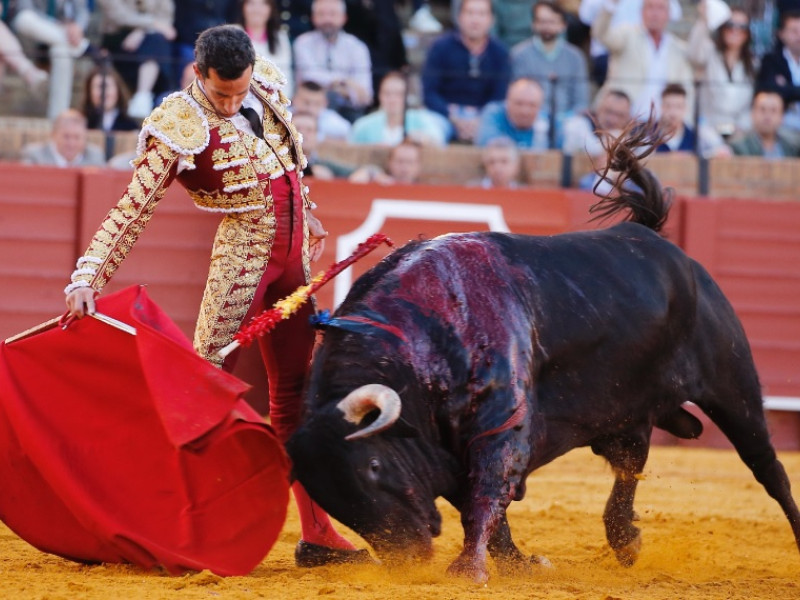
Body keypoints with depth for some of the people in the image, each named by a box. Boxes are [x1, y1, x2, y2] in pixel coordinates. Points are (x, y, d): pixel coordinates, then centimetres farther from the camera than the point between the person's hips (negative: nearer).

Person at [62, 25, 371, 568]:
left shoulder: (268, 84, 1)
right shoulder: (176, 129, -17)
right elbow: (132, 211, -16)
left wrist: (307, 213, 29)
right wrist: (86, 279, -23)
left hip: (293, 255, 6)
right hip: (241, 254, -6)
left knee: (295, 396, 10)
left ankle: (317, 534, 14)